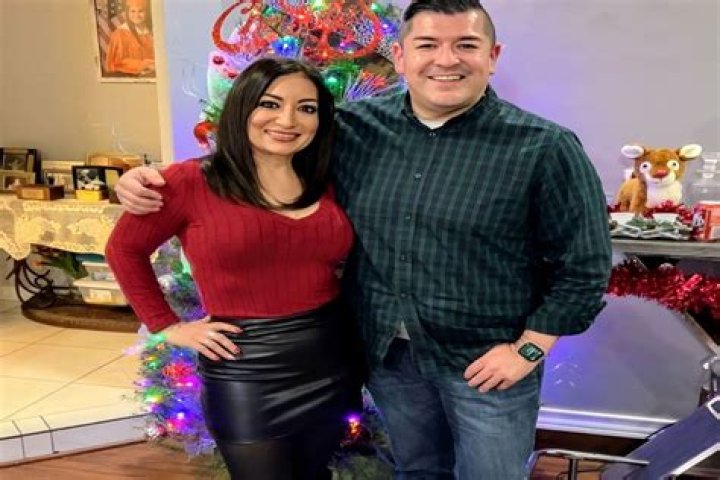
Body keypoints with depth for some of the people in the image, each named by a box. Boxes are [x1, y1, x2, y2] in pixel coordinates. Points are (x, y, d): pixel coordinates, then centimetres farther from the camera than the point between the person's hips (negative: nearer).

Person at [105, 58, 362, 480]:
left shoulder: (324, 185, 3)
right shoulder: (191, 181, -10)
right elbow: (124, 249, 2)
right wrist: (166, 325, -1)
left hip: (331, 365, 5)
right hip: (247, 375, -4)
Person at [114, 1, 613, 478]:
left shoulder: (544, 148, -15)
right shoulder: (355, 127, -5)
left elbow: (585, 267, -9)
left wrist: (528, 349, -13)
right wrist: (157, 178, -6)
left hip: (486, 360, -3)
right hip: (386, 350, 4)